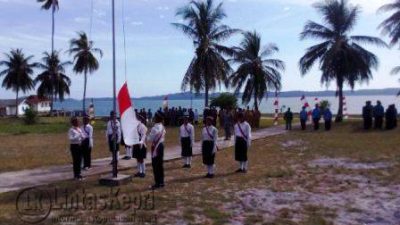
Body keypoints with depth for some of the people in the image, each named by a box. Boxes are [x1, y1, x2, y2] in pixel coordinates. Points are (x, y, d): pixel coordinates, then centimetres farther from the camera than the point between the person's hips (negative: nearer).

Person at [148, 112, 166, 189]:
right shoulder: (162, 127, 7)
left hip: (156, 147, -8)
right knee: (160, 164, 12)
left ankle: (157, 183, 0)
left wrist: (148, 137, 8)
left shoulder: (155, 128, -17)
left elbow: (150, 138, -11)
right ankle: (161, 182, 18)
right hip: (161, 145, 8)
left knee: (155, 165, -2)